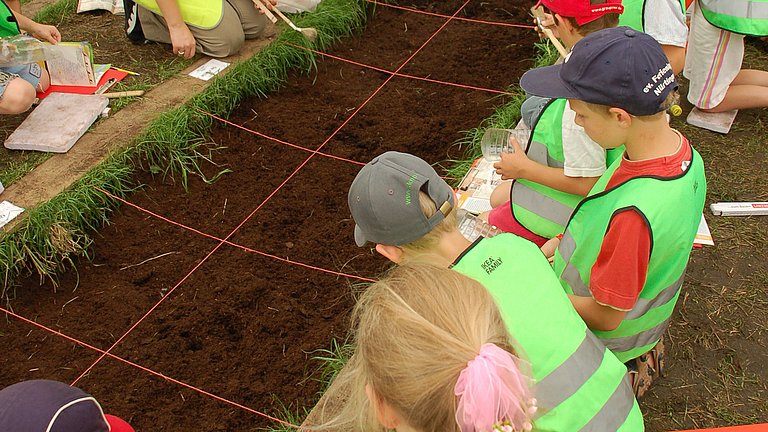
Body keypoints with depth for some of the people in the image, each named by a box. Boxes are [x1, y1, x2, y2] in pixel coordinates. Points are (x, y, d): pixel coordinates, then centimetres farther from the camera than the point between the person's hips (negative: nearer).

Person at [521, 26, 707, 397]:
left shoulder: (634, 212, -39)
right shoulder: (682, 151, -14)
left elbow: (606, 316, -26)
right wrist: (568, 240, 4)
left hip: (605, 341, -8)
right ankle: (643, 355, 26)